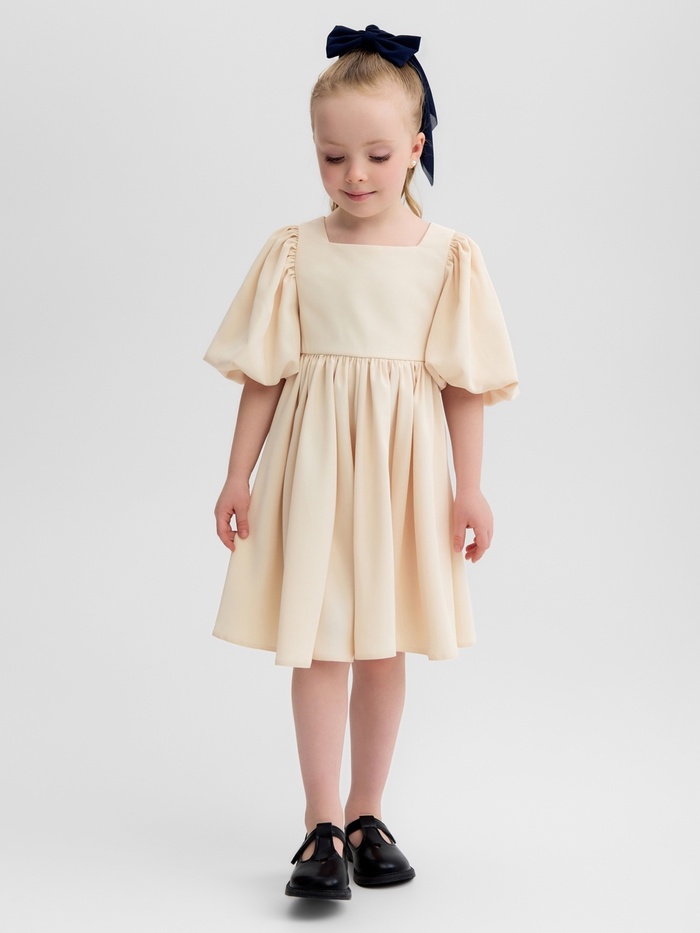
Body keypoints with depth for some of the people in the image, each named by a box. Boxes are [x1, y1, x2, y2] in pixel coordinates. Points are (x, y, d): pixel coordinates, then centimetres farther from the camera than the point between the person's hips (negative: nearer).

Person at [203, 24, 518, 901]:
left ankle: (366, 815, 24)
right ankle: (321, 827, 6)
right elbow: (263, 373, 2)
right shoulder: (293, 252, -1)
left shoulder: (447, 256, -1)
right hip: (312, 462, -1)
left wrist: (469, 487, -2)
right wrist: (239, 474, 1)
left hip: (404, 465, 1)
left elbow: (465, 382, 0)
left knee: (384, 645, 11)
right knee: (317, 644, -2)